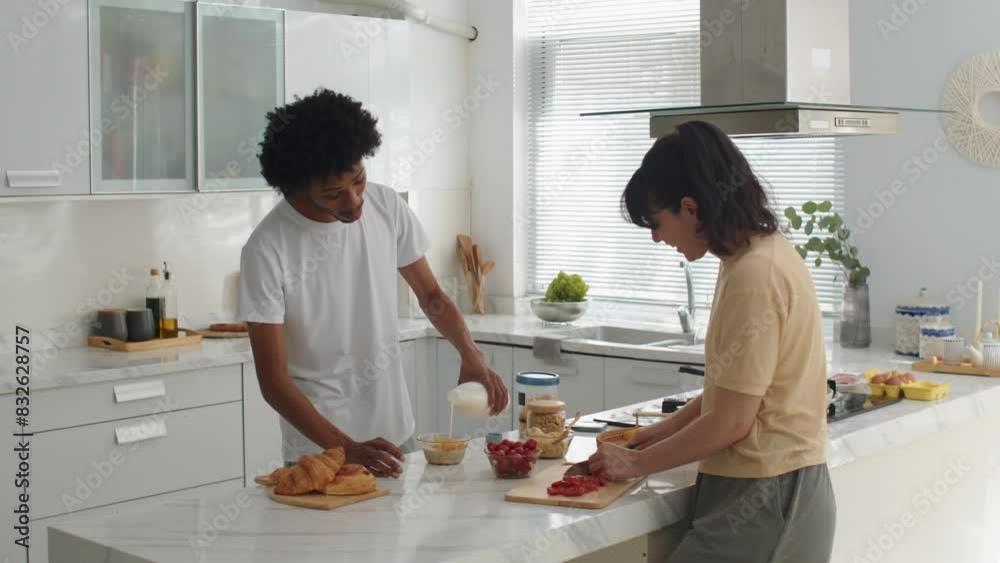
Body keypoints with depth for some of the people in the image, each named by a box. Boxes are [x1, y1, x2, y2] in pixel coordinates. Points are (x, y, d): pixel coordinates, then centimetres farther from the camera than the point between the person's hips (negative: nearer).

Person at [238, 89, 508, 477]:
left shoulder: (387, 208, -6)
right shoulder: (267, 250, -18)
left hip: (395, 432, 4)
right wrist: (347, 449, -26)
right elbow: (273, 381, -17)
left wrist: (470, 352, -10)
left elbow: (430, 295, 8)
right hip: (318, 448, -4)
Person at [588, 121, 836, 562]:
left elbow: (731, 422, -18)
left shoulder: (754, 276, -20)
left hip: (761, 498, -9)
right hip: (774, 491, 9)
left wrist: (637, 464, -8)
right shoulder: (764, 253, 9)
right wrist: (668, 429, 11)